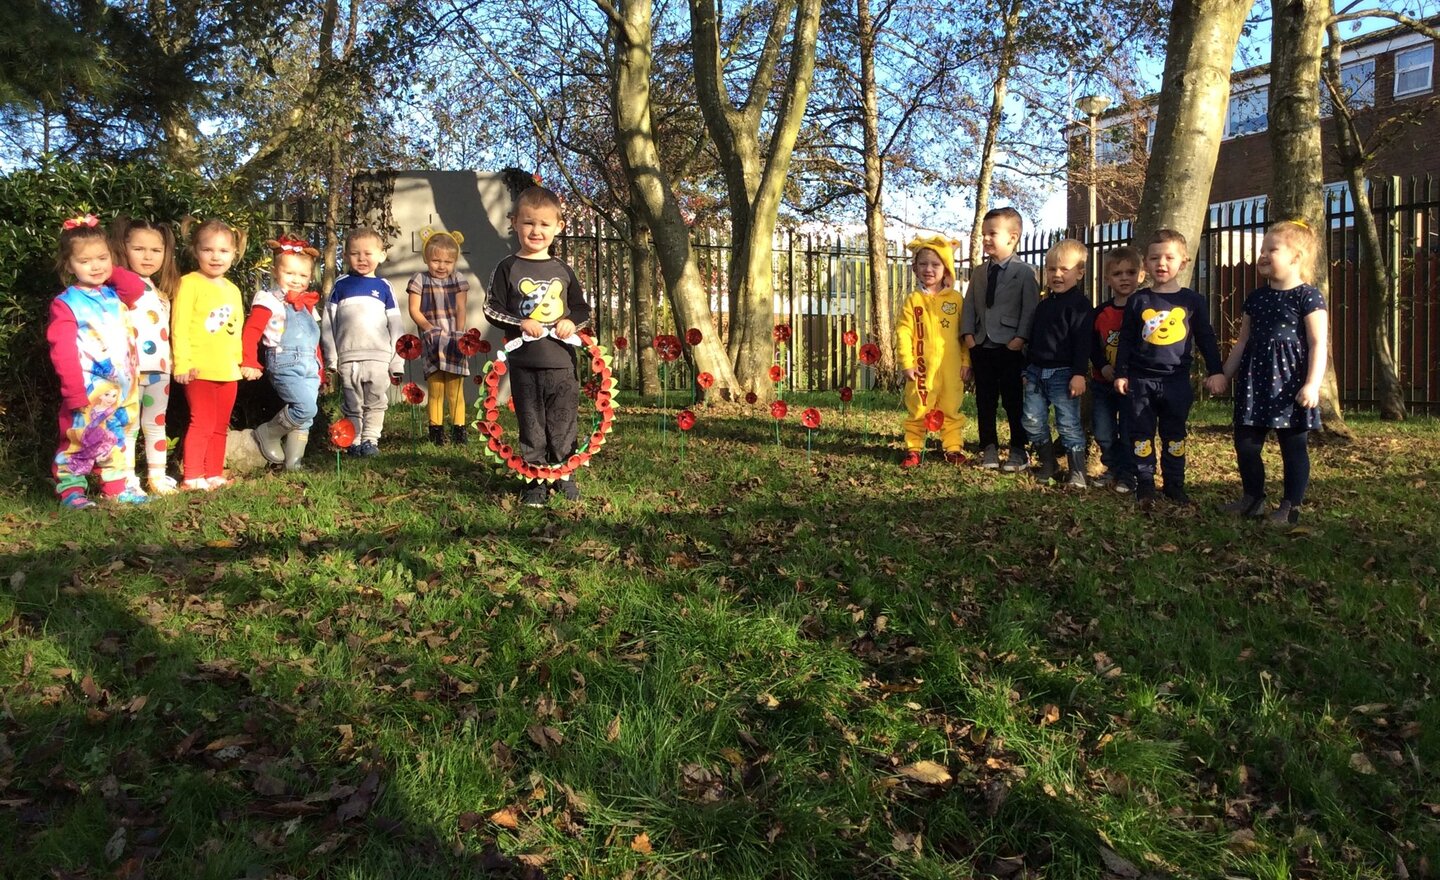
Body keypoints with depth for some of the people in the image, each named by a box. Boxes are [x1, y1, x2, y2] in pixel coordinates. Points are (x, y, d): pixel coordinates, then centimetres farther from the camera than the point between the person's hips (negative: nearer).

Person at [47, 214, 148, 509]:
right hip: (90, 391, -7)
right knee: (80, 441, -3)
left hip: (122, 388, 7)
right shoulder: (65, 304, -11)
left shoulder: (113, 294, 11)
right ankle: (70, 490, 5)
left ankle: (116, 487, 24)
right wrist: (75, 393, -23)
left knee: (116, 439, 15)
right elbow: (63, 352, -17)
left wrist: (110, 272, 2)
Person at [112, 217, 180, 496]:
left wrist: (172, 358, 13)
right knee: (129, 425, -1)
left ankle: (157, 476, 20)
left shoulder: (161, 293, 16)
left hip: (159, 368, 7)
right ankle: (127, 480, 3)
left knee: (156, 423, 12)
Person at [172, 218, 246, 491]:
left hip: (228, 371, 7)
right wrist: (182, 364, -17)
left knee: (220, 425, 12)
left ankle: (214, 473, 21)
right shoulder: (189, 283, -7)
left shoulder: (233, 290, 14)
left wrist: (239, 361, 15)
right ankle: (192, 476, -1)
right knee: (202, 423, -8)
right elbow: (179, 327, -12)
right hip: (200, 370, -7)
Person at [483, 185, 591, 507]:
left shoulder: (562, 269, 9)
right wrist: (519, 323, -12)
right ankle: (535, 480, 15)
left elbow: (583, 307, 16)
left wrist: (572, 321, -5)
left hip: (561, 362, 2)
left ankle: (565, 476, 21)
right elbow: (491, 308, 2)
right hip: (524, 362, -2)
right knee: (531, 424, 5)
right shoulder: (508, 268, 2)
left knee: (564, 423, 7)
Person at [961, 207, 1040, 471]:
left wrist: (1021, 338, -16)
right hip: (981, 347, 5)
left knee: (1013, 401, 1)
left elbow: (1031, 308, -8)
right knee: (985, 401, 9)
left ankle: (1018, 451, 11)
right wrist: (968, 333, -3)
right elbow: (969, 306, 11)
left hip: (1011, 347, -5)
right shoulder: (979, 275, 13)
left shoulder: (1025, 272, -4)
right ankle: (989, 448, 20)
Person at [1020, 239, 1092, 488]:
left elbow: (1082, 341, -14)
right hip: (1036, 372, 7)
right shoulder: (1043, 304, 15)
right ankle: (1048, 464, 22)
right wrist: (1027, 369, 19)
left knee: (1069, 424, -5)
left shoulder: (1079, 303, -8)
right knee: (1033, 422, 7)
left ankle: (1077, 473, 4)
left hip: (1063, 373, -7)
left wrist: (1079, 373, -20)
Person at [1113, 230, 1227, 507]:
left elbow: (1206, 338, 6)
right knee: (1141, 434, 4)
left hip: (1177, 380, 0)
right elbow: (1125, 340, 5)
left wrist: (1215, 371, 1)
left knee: (1174, 436, 9)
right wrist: (1120, 374, 1)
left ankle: (1175, 485, 19)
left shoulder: (1192, 300, 1)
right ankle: (1145, 484, 14)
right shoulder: (1138, 300, 2)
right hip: (1141, 379, 0)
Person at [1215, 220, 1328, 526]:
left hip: (1290, 382, -6)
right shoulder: (1256, 298, 12)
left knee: (1293, 446, 3)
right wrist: (1225, 375, 15)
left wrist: (1313, 383, -20)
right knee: (1245, 442, 8)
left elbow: (1318, 344, -12)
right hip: (1254, 380, 6)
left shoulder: (1308, 297, -7)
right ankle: (1253, 497, 23)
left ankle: (1291, 506, 10)